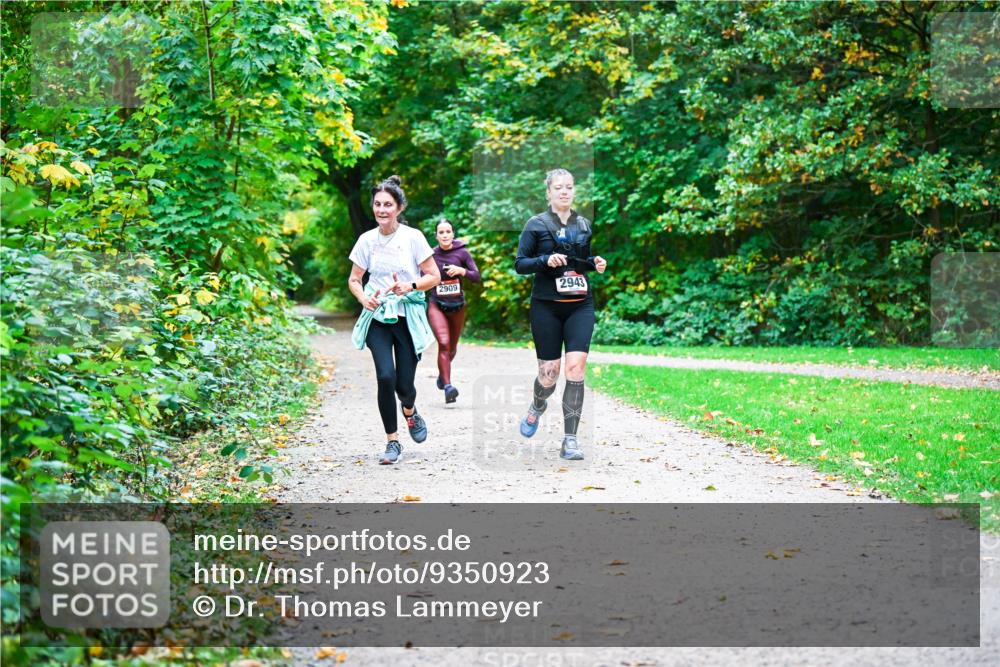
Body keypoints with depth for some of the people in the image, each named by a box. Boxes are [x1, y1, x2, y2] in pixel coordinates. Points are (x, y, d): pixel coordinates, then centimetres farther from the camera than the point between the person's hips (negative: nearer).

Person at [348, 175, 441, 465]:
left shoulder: (413, 237, -6)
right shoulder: (367, 240, 1)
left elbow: (434, 277, -1)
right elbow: (354, 280, 11)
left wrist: (410, 286, -19)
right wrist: (363, 298, -10)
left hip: (407, 318, -1)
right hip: (377, 317, 1)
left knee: (404, 383, -3)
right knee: (385, 376, -16)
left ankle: (410, 411, 35)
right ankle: (392, 441, -1)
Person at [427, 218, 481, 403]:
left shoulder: (462, 253, -5)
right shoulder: (431, 255, -4)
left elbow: (477, 277, -6)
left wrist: (462, 271, -22)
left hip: (457, 305, 2)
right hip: (436, 305, -2)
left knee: (452, 346, 16)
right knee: (443, 343, -21)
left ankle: (442, 373, 45)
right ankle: (447, 386, -24)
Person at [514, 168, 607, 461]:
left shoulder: (584, 224, 11)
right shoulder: (536, 224, 0)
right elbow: (519, 264, -2)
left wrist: (595, 263, 1)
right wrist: (546, 260, -19)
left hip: (581, 305, 2)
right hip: (547, 305, -2)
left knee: (576, 368, -13)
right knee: (549, 373, 0)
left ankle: (570, 440, -7)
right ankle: (537, 406, 37)